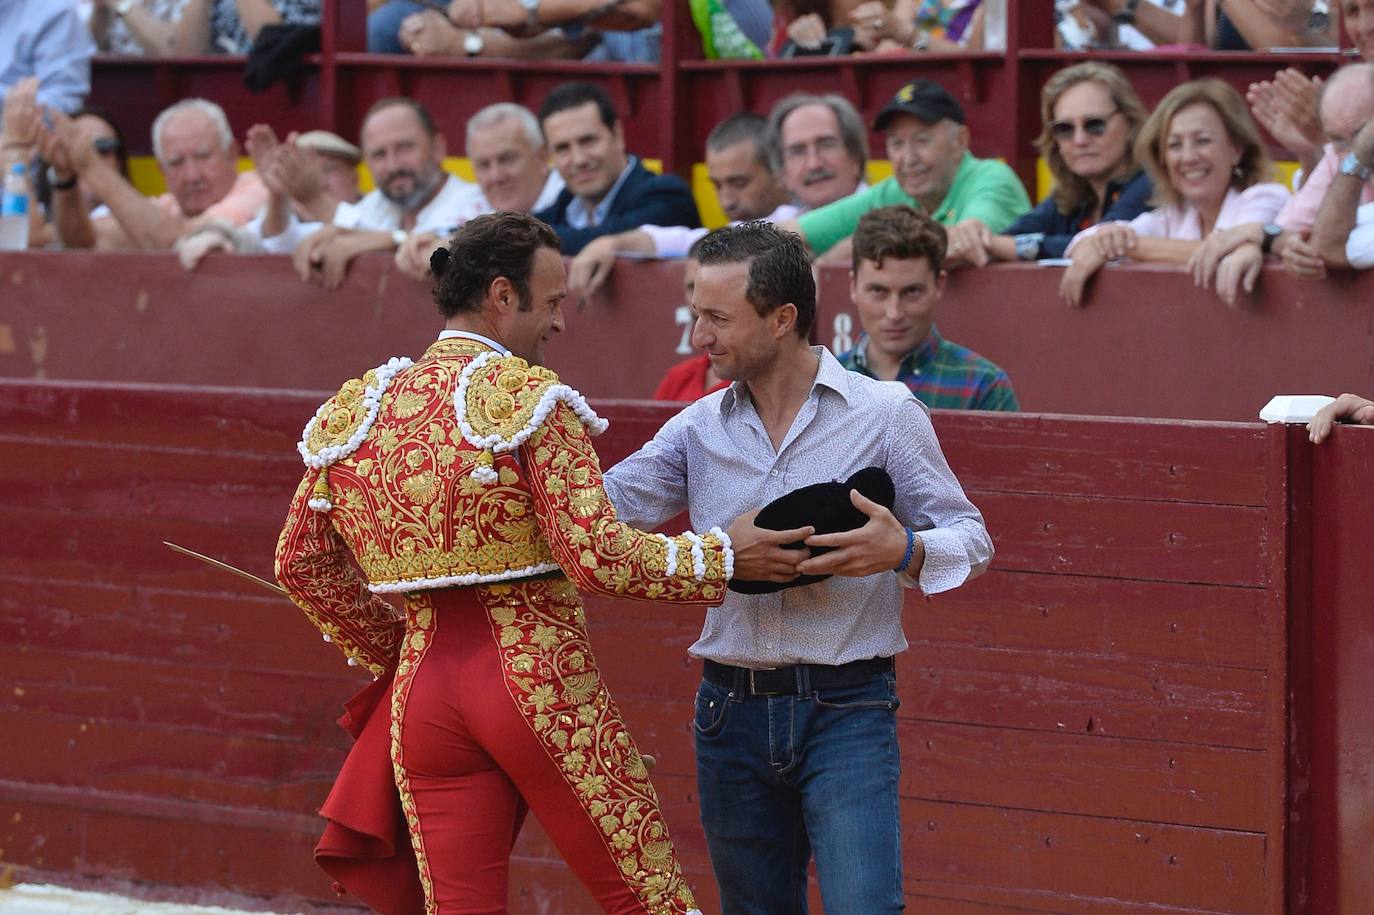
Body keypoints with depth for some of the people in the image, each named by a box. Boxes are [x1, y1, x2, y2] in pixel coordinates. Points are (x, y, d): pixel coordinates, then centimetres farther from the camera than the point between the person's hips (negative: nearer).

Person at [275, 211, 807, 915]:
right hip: (539, 673, -5)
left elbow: (300, 563, 15)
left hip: (421, 685, 5)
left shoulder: (357, 408, 8)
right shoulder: (529, 397, -9)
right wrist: (722, 555, -5)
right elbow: (595, 557, -15)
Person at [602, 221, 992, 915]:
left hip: (847, 709, -4)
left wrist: (904, 551, -20)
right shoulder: (698, 429, 8)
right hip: (731, 712, 4)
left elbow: (970, 539, 0)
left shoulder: (885, 415, -2)